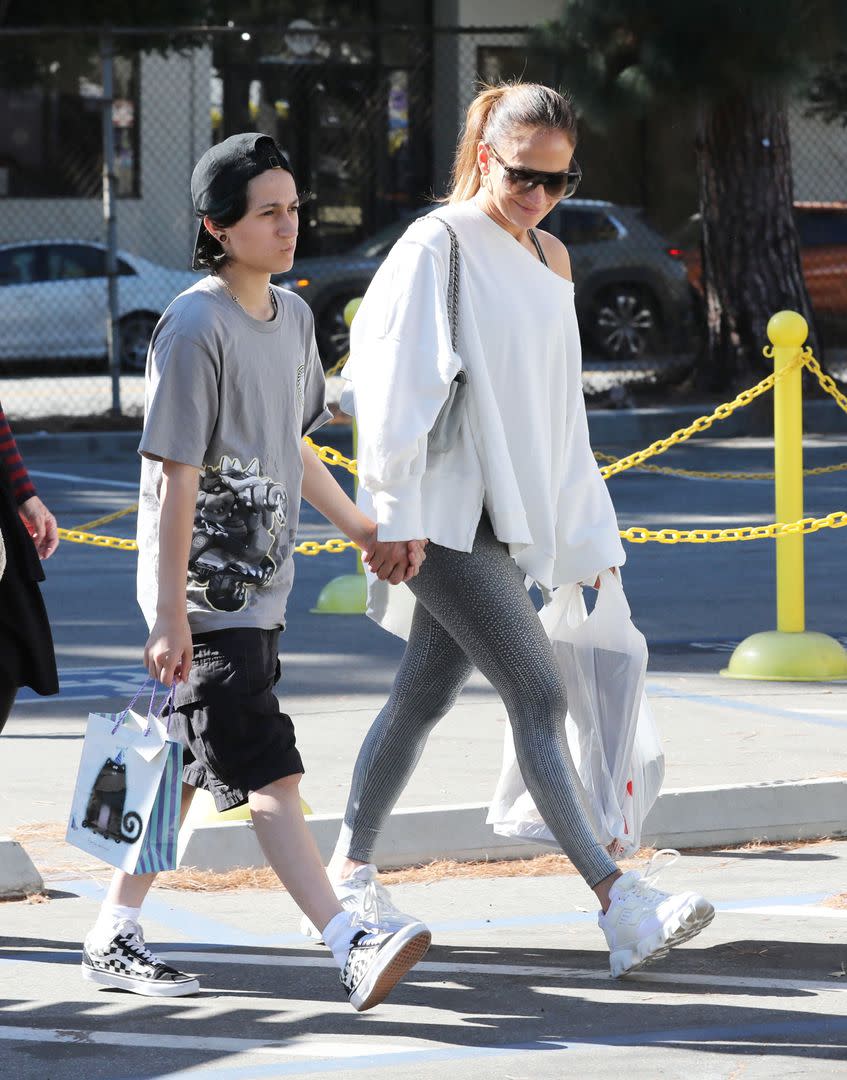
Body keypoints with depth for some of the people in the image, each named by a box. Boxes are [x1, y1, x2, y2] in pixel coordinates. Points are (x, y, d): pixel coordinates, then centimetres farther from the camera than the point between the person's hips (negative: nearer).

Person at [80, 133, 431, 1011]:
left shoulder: (291, 316, 11)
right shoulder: (195, 327, -15)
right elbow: (177, 477, -16)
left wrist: (361, 528, 25)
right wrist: (170, 615, -17)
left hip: (258, 589, 9)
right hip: (203, 592, -9)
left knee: (189, 767, 13)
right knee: (268, 777, -11)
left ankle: (113, 937, 21)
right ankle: (350, 947, -18)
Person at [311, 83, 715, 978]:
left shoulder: (548, 258, 12)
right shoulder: (437, 247, -11)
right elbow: (392, 382, -13)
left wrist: (584, 528, 18)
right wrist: (392, 515, -15)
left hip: (507, 513, 8)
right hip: (444, 515, -8)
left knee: (425, 696, 13)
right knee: (538, 695, -14)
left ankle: (346, 875, 24)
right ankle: (617, 903, -19)